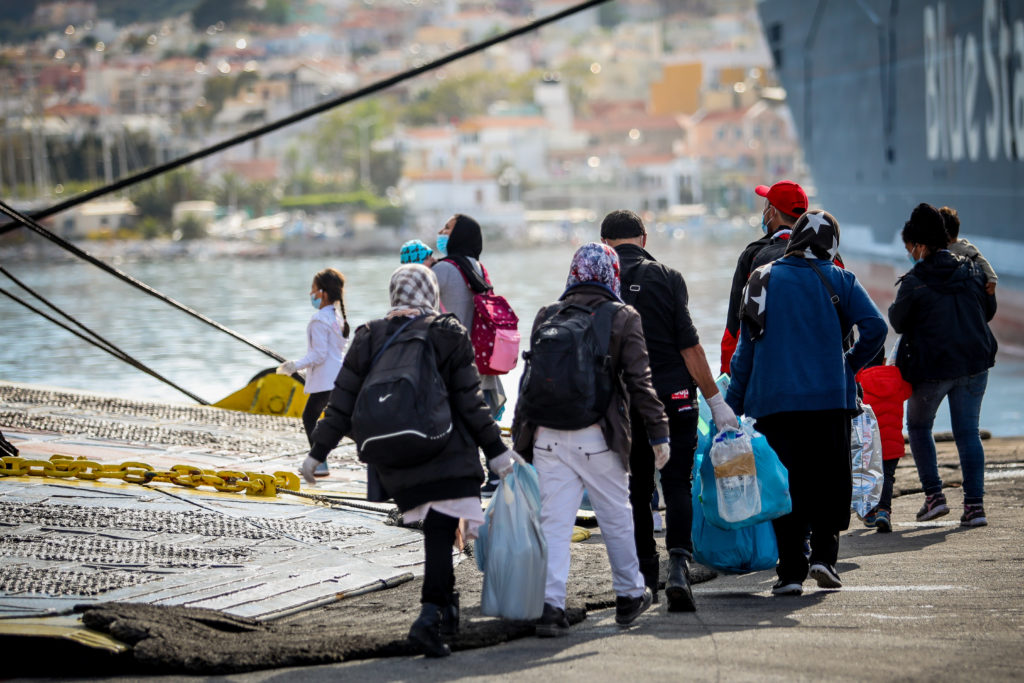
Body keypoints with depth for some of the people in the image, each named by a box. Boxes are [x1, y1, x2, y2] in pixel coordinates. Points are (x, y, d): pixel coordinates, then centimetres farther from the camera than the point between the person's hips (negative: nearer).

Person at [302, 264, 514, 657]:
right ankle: (429, 617, -22)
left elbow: (342, 405, 6)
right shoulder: (449, 334, -3)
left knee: (436, 532, 18)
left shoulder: (369, 339, 5)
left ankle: (446, 604, 24)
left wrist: (317, 452, 15)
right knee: (440, 535, -7)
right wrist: (496, 451, 4)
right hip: (447, 458, -3)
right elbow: (470, 403, -3)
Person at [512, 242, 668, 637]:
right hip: (598, 437, -2)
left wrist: (520, 439, 11)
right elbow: (639, 382, -4)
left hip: (549, 436, 2)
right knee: (616, 516, 15)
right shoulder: (623, 318, 1)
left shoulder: (547, 316, 8)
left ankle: (550, 605, -10)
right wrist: (659, 433, 0)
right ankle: (629, 596, 28)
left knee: (554, 522, 1)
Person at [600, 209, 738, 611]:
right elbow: (689, 346, -8)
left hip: (625, 402, 2)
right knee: (677, 484, 0)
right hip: (674, 397, -2)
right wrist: (715, 400, -3)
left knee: (637, 488, 13)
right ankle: (678, 565, -19)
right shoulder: (666, 278, -5)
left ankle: (645, 576, 16)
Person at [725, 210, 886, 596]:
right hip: (829, 398, -1)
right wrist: (851, 365, 5)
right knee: (829, 480, 9)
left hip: (772, 401, 1)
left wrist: (732, 404, 10)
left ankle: (790, 570, 0)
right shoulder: (838, 280, 2)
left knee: (784, 485, 5)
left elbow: (746, 346, 6)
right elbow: (875, 327, -11)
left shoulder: (762, 281, 6)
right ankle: (823, 554, -4)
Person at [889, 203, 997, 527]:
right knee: (968, 432, 9)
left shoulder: (915, 281, -14)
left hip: (932, 367, -4)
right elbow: (989, 310, 14)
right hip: (975, 363, 4)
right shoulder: (973, 270, 2)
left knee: (918, 426, 17)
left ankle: (934, 496, 10)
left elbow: (898, 322, -3)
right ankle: (975, 504, 0)